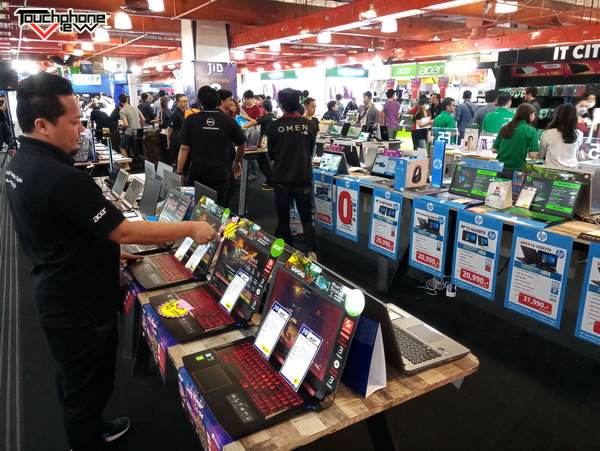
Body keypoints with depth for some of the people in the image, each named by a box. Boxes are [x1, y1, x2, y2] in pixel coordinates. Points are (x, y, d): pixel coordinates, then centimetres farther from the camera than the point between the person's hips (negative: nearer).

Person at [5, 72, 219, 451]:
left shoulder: (21, 164, 1)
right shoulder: (61, 179, -31)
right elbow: (126, 232, -29)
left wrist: (104, 251, 15)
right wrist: (191, 228, -20)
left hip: (57, 295, 10)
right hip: (80, 306, -10)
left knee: (74, 379, 28)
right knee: (87, 386, 12)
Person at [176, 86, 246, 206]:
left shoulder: (191, 120, -3)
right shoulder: (229, 121, -1)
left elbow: (184, 148, -5)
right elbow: (241, 144, 10)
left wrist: (179, 172, 0)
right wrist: (237, 162, 26)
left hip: (197, 174, 0)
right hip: (221, 174, 0)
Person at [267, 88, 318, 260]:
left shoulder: (275, 126, -10)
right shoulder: (309, 125, -6)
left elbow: (271, 153, 4)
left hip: (281, 178, -1)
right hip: (303, 177, 1)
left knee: (283, 218, 13)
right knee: (306, 217, 10)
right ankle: (311, 251, -1)